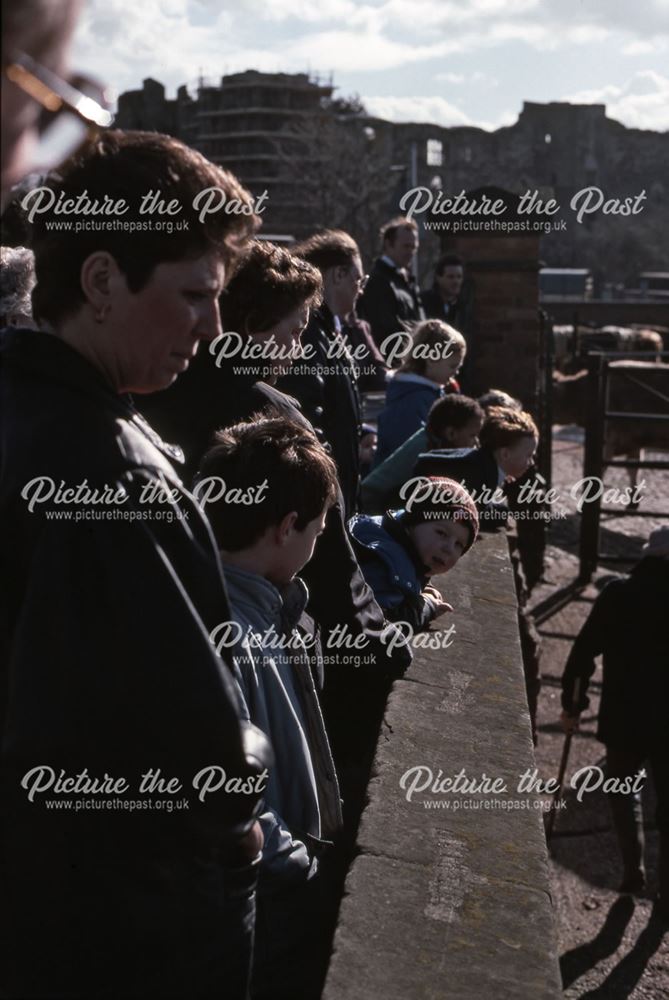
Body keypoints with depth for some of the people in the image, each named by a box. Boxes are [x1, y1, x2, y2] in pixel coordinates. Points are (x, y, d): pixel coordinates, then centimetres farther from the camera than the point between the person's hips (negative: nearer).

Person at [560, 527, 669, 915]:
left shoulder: (618, 594, -7)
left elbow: (584, 652, -5)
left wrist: (572, 704, 4)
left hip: (624, 719, 0)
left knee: (624, 792, 23)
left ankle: (634, 870, 15)